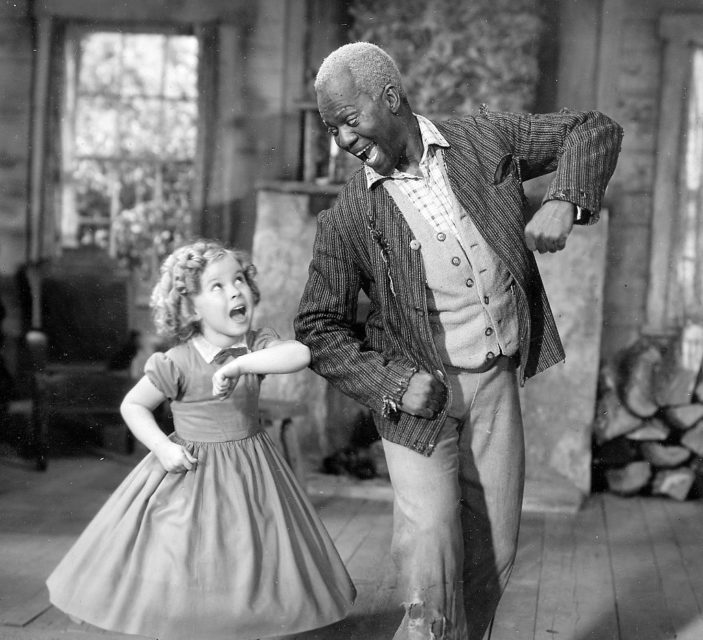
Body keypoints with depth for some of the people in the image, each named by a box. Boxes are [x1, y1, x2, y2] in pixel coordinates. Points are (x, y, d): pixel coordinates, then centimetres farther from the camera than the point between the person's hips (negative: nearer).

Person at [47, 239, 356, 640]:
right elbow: (133, 405, -2)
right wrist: (162, 447, -15)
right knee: (180, 584, 1)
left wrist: (239, 364, -33)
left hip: (249, 473, 3)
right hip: (189, 471, -3)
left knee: (250, 572, 9)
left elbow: (301, 354, -27)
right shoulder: (177, 364, -14)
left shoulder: (258, 346, -7)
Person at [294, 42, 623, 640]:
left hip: (496, 386, 3)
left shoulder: (485, 139, -1)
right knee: (429, 561, -14)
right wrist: (393, 383, -17)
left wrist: (564, 203, -12)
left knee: (491, 557, 11)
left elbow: (594, 129, 7)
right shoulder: (349, 217, -7)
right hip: (420, 394, -3)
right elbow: (319, 328, -2)